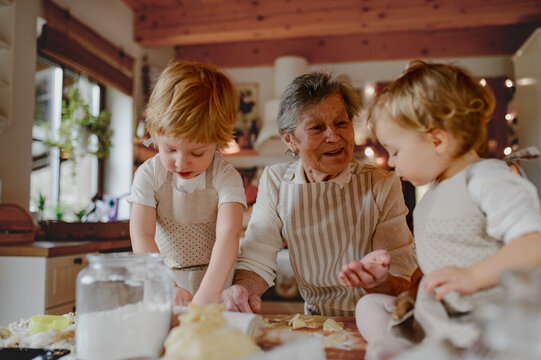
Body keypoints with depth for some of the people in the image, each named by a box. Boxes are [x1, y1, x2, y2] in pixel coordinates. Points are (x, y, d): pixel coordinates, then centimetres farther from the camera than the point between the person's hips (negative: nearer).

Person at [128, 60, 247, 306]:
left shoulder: (226, 177, -10)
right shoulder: (148, 175, -5)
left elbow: (228, 233, -23)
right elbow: (141, 236, -13)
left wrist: (208, 292, -36)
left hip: (216, 283, -1)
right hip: (161, 279, 2)